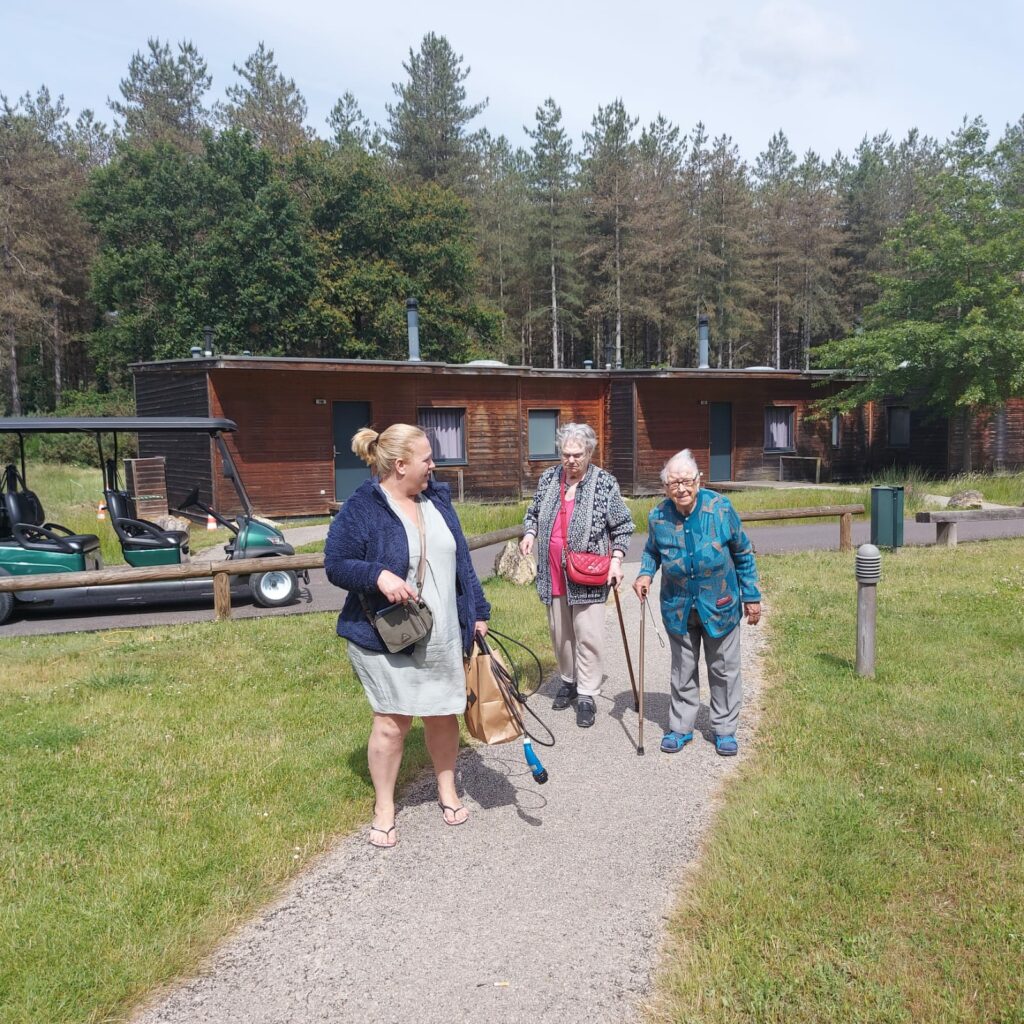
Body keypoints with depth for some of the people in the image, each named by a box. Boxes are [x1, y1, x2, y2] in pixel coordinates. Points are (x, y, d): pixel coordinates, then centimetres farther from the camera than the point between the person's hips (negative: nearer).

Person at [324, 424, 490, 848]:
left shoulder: (437, 500, 7)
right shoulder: (361, 509, -12)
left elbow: (460, 561, 12)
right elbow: (336, 564, -11)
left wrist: (477, 612, 12)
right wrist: (378, 575, -29)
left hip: (443, 636, 6)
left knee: (443, 713, 14)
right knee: (392, 720, -1)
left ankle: (447, 790, 37)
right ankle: (384, 808, 21)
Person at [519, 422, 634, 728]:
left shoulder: (605, 483, -6)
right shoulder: (548, 479, 6)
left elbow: (622, 526, -1)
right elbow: (534, 513, 19)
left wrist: (616, 559, -11)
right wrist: (529, 533, -1)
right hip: (553, 574, 5)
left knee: (588, 635, -4)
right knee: (560, 632, 14)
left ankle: (586, 696, 5)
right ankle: (568, 680, 32)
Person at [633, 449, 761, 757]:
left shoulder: (721, 508, -15)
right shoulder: (658, 516, -11)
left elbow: (743, 555, -3)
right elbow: (652, 551, 10)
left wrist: (752, 597, -1)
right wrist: (645, 574, -10)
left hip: (719, 605, -1)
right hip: (678, 608, 1)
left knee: (723, 670, 12)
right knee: (683, 670, 14)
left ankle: (724, 729, 28)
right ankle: (680, 727, 29)